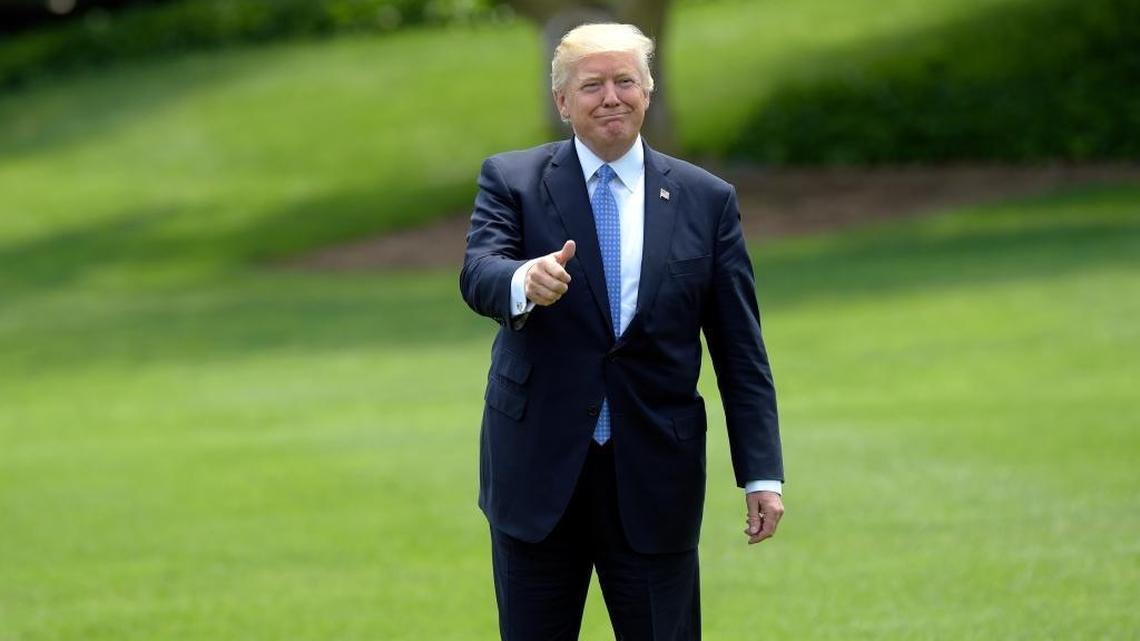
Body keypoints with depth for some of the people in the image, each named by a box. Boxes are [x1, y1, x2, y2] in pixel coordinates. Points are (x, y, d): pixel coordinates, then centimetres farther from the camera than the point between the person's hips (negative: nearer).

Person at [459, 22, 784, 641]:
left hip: (654, 473, 0)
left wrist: (761, 473, -1)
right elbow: (478, 275, -15)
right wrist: (526, 282, -40)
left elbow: (740, 351, 5)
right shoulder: (511, 180, 3)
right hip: (538, 468, 0)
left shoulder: (707, 200, 5)